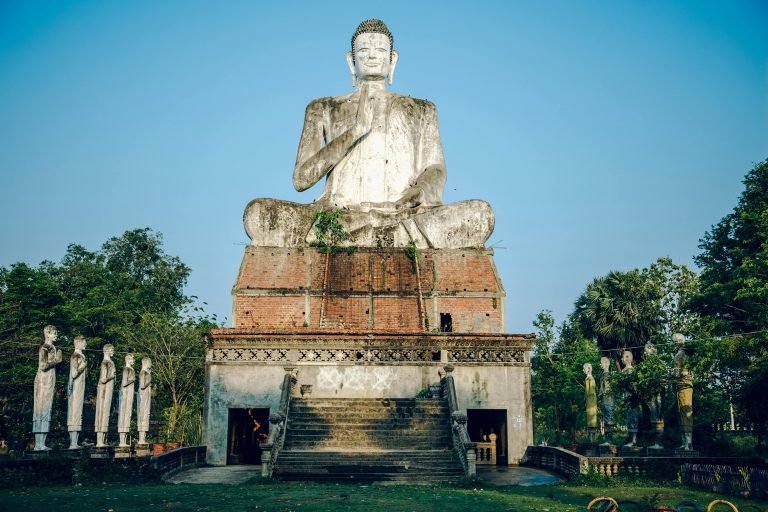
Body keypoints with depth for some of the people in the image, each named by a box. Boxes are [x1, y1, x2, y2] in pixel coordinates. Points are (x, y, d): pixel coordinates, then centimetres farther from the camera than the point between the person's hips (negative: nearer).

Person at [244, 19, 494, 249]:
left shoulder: (421, 110, 23)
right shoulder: (323, 109, 20)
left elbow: (436, 170, 11)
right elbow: (301, 179, 8)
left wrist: (422, 189, -15)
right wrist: (357, 129, -2)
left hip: (404, 216, 1)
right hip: (338, 216, 0)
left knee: (480, 213, -29)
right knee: (258, 213, -27)